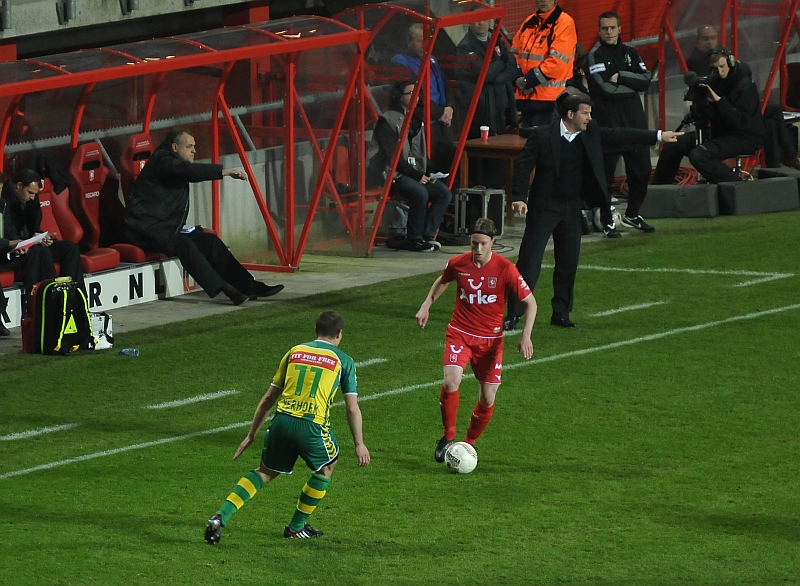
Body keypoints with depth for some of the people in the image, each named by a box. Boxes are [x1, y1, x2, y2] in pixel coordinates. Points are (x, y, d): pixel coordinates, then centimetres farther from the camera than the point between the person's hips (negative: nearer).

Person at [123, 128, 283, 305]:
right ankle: (222, 288, -43)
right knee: (183, 244, -33)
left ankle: (249, 286, -5)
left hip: (166, 228, 10)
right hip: (146, 229, -10)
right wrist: (225, 172, -31)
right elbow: (188, 170, -29)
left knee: (209, 240, -2)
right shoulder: (162, 161, -11)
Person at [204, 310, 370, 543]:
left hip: (281, 421, 3)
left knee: (266, 471, 21)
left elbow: (268, 398, 21)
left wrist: (251, 435, 26)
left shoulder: (295, 352, 19)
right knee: (327, 467, 25)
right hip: (312, 427, -3)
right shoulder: (343, 361, 10)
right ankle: (296, 527, 29)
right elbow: (352, 408, 6)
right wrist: (359, 444, 14)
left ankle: (220, 517, 3)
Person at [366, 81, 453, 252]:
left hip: (415, 172, 8)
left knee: (444, 193, -11)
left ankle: (427, 235, -11)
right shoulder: (388, 121, -8)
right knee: (420, 192, -32)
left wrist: (428, 172, 3)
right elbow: (392, 156, -14)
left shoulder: (415, 119, 17)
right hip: (393, 174, -8)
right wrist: (416, 175, -17)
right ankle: (414, 240, -21)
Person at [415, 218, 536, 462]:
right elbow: (442, 281, 18)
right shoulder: (458, 264, -7)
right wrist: (426, 305, 11)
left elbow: (530, 302, -6)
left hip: (490, 339, 0)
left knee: (488, 397, 0)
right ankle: (448, 437, -5)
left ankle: (470, 442, 25)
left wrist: (525, 336, -15)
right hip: (459, 334, 0)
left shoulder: (505, 269, -14)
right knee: (451, 381, -24)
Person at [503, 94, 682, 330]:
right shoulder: (542, 136, -13)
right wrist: (519, 197, -22)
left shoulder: (591, 133, 2)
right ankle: (513, 314, -6)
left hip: (572, 207, 6)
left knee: (569, 262, 8)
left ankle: (561, 313, 19)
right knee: (530, 260, -7)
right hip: (544, 205, -6)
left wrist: (658, 135, 1)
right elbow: (523, 166, -12)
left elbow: (619, 136, 5)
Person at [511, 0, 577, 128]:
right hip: (526, 96, 7)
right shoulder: (529, 23, 14)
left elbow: (557, 61, -16)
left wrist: (529, 80, -14)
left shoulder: (564, 23, -9)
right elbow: (515, 53, 14)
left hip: (550, 99, -7)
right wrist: (518, 79, -4)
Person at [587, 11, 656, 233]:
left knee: (641, 169, 9)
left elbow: (646, 80, 0)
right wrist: (632, 85, -6)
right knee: (606, 173, -4)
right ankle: (605, 219, 5)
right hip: (607, 121, -6)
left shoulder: (629, 53, 13)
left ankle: (632, 214, 25)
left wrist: (621, 77, -13)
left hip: (634, 120, 6)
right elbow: (604, 89, -17)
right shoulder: (595, 56, -5)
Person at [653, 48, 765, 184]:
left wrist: (718, 100, -31)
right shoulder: (712, 82, 5)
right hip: (721, 132, 9)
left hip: (746, 137, -9)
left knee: (698, 155, -29)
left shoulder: (745, 85, -17)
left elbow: (740, 121, -28)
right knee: (673, 144, 1)